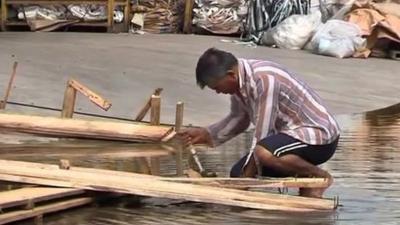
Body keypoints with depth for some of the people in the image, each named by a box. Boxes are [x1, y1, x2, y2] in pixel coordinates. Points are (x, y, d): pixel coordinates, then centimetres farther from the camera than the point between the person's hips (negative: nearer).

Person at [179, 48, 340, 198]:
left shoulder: (265, 80, -28)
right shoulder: (238, 81, 0)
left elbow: (262, 132, -25)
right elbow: (239, 119, 19)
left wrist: (247, 176, -16)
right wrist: (207, 134, 9)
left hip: (320, 137, -9)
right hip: (291, 132, 9)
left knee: (264, 153, -36)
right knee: (238, 174, 4)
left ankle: (319, 177, -11)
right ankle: (303, 176, 12)